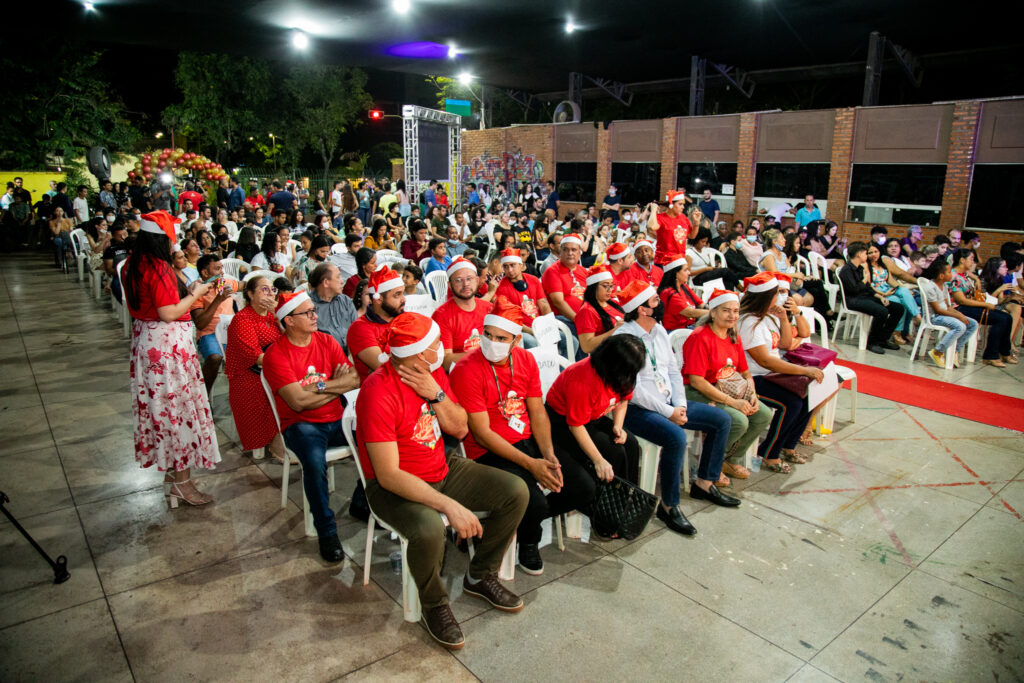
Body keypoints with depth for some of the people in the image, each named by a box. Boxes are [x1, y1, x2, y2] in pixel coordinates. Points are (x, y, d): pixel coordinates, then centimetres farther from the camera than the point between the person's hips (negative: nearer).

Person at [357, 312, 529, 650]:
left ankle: (480, 576, 16)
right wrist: (450, 505, -33)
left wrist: (436, 394, -17)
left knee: (516, 491, -3)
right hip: (394, 486, -7)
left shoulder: (434, 372, -3)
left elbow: (460, 429, 2)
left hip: (442, 470, 8)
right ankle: (434, 606, -4)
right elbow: (388, 475, -28)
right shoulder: (379, 393, -27)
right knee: (429, 529, -38)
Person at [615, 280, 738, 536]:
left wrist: (680, 405, -4)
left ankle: (704, 483, 18)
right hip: (637, 409, -9)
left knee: (722, 419, 6)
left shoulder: (659, 330, 9)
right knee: (677, 438, -34)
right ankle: (669, 506, -14)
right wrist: (669, 412, -18)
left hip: (668, 402, 9)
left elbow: (673, 370, 11)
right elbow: (634, 388, -22)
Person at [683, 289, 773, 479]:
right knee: (739, 421, -26)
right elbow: (696, 381, -22)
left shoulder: (734, 337, 10)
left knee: (764, 415, -8)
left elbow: (745, 373, 17)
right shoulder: (701, 337, -17)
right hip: (698, 394, -8)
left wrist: (753, 395, -5)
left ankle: (731, 460, 9)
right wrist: (732, 402, -22)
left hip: (728, 390, 9)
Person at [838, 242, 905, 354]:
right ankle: (871, 342, -13)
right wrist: (866, 278, -5)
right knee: (882, 311, -32)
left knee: (898, 308, 0)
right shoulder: (846, 270, -10)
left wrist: (880, 297, 6)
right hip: (853, 300, -9)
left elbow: (868, 288, 21)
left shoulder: (860, 269, 18)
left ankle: (883, 338, 5)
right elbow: (855, 289, -20)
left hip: (865, 297, 9)